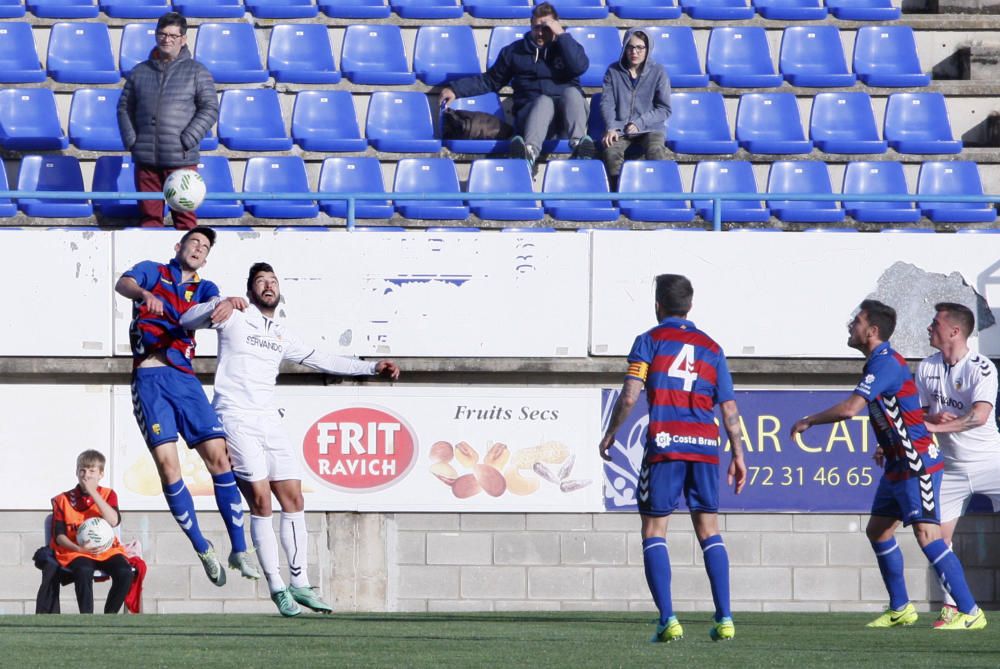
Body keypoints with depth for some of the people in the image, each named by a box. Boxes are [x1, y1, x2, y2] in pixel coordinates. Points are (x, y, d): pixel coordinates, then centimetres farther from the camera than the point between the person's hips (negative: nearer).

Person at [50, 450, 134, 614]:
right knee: (83, 571, -36)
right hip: (76, 552, -2)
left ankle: (110, 615, -12)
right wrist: (78, 548, -18)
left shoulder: (108, 495, 11)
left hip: (106, 550, 2)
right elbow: (59, 536, 2)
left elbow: (113, 521, -10)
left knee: (125, 572, -27)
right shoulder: (63, 500, 8)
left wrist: (93, 493, -10)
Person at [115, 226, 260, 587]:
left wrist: (229, 303, -28)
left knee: (218, 456, -7)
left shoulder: (203, 288, 20)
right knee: (166, 462, -13)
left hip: (185, 378, 4)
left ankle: (239, 549, -2)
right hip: (150, 377, -4)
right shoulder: (152, 271, 10)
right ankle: (203, 550, -2)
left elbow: (213, 305, -3)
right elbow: (122, 284, -12)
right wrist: (143, 293, -35)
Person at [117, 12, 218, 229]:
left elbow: (210, 109, -1)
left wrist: (187, 142, -11)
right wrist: (131, 141, 1)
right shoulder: (140, 72, 13)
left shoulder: (196, 71, 3)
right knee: (149, 215, 6)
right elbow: (125, 108, 16)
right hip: (146, 160, 3)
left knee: (184, 216, -3)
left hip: (181, 160, -3)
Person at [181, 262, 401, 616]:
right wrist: (218, 307, -27)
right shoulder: (235, 318, 4)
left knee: (293, 497, -2)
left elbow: (322, 360, 29)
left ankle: (299, 583, 4)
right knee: (260, 500, -14)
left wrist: (372, 367, 25)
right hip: (235, 418, -6)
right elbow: (187, 320, -6)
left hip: (268, 420, 6)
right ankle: (276, 587, -12)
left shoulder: (282, 337, 21)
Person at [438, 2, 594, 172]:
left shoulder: (566, 46, 13)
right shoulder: (515, 51, 16)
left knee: (571, 92, -32)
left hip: (567, 107, 1)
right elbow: (490, 81, 20)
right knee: (544, 100, -36)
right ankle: (530, 152, -70)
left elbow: (579, 67, -8)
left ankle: (579, 145, -60)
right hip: (534, 110, -1)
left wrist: (562, 35, -8)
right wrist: (456, 89, 11)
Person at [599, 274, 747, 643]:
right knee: (709, 530, 11)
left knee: (654, 530, 3)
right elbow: (729, 408, 10)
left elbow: (629, 396, -6)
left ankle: (668, 620, -8)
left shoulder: (649, 341, 2)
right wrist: (738, 455, 16)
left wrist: (610, 434, 7)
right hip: (705, 446, 3)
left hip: (664, 445, -3)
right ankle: (724, 619, 3)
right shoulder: (711, 348, 13)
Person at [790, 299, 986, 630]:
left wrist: (808, 421, -14)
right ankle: (900, 608, 22)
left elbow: (849, 408, -27)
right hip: (898, 465, 11)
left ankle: (970, 612, -15)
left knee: (926, 534, -16)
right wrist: (887, 446, 23)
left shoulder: (885, 364, -19)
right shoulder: (880, 361, 13)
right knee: (877, 529, 14)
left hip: (918, 465, -11)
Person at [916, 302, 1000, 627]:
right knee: (938, 538, 0)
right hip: (951, 466, 5)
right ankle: (951, 607, 10)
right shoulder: (927, 368, 3)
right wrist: (935, 418, -16)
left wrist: (933, 426, -32)